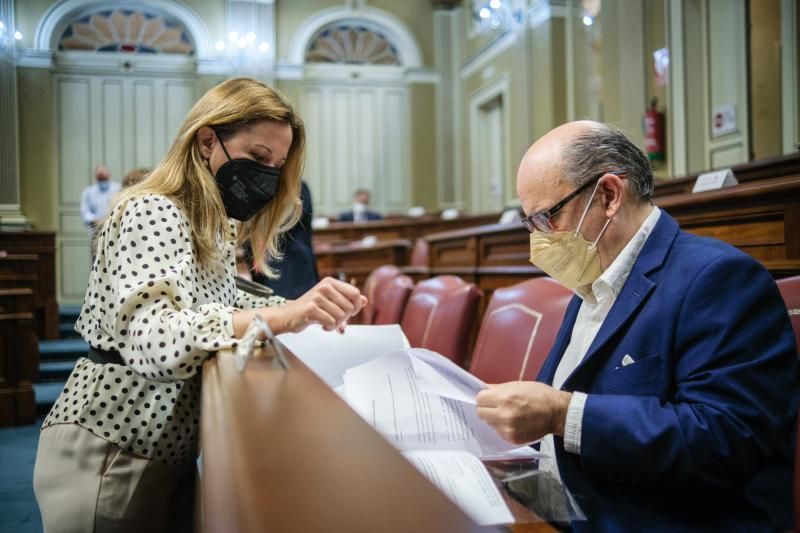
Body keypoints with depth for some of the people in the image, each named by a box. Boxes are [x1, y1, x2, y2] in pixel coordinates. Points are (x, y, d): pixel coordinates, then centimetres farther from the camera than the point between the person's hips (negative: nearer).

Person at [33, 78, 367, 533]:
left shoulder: (213, 225, 8)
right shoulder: (153, 212, -21)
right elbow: (153, 343, -36)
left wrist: (303, 309, 0)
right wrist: (285, 316, -46)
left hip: (167, 453, 9)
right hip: (111, 458, -8)